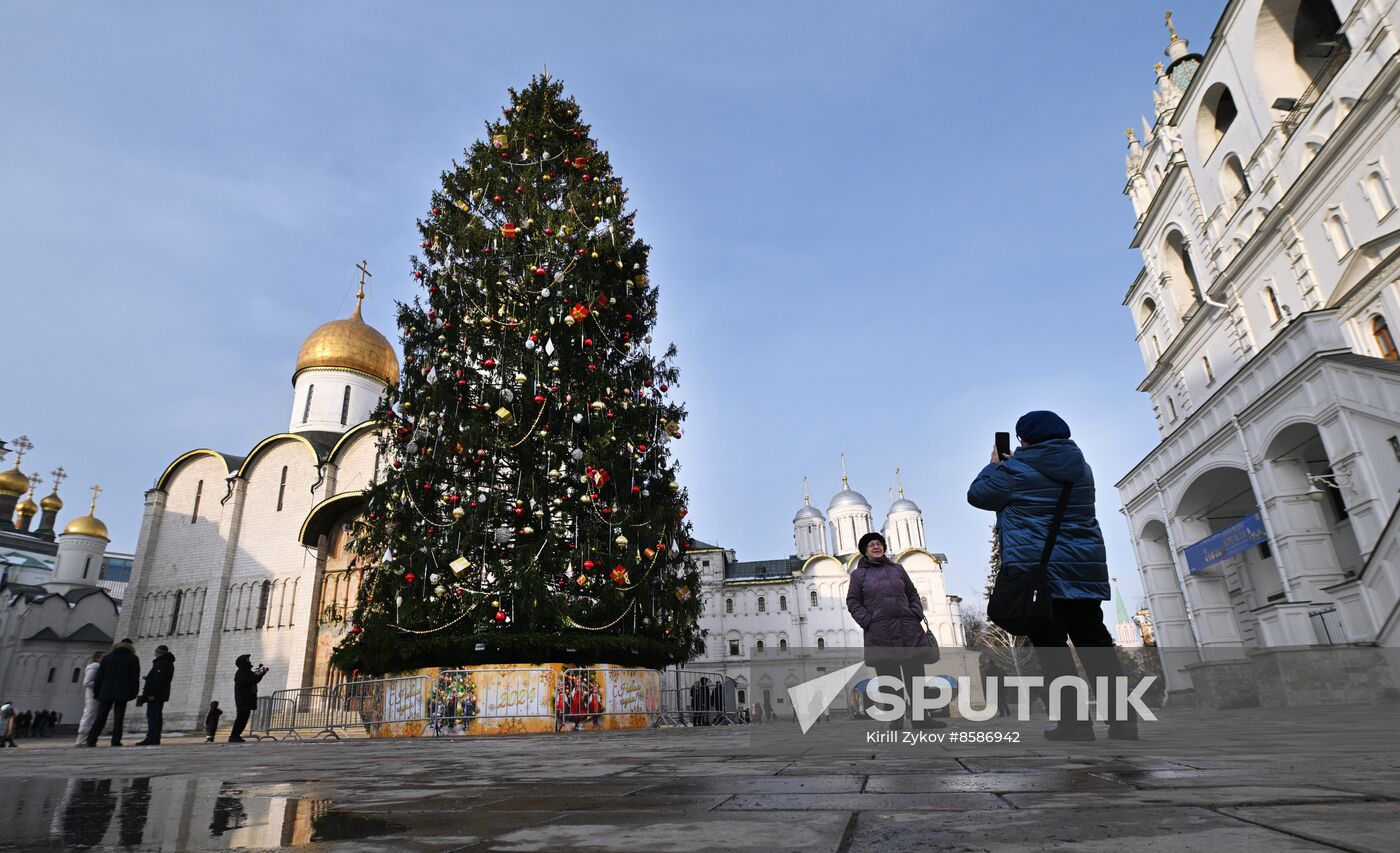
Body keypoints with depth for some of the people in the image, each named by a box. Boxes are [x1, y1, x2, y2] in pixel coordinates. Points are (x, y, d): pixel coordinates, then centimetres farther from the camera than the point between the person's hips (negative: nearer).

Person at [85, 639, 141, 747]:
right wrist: (133, 692, 5)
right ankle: (116, 740, -6)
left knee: (100, 717, 8)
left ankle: (91, 740, 3)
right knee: (118, 718, -1)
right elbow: (135, 677, 0)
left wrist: (96, 691, 14)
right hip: (122, 693, -2)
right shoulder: (133, 658, 6)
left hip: (106, 692, 2)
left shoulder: (106, 657, 13)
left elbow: (99, 676, 9)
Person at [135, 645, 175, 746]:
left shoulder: (161, 663, -15)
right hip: (161, 695, 11)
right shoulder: (168, 663, 18)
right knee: (157, 716, 13)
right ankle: (155, 738, 17)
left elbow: (158, 680, -23)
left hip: (154, 695, -11)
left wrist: (152, 693, -24)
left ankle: (152, 738, -13)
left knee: (153, 716, -10)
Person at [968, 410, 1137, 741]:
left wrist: (994, 465, 19)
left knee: (1051, 646, -3)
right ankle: (1122, 719, 4)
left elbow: (977, 494, 5)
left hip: (1036, 569, -6)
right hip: (1084, 566, 6)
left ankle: (1076, 722, -5)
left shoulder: (1017, 469, -6)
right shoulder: (1080, 466, 13)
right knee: (1095, 642, 7)